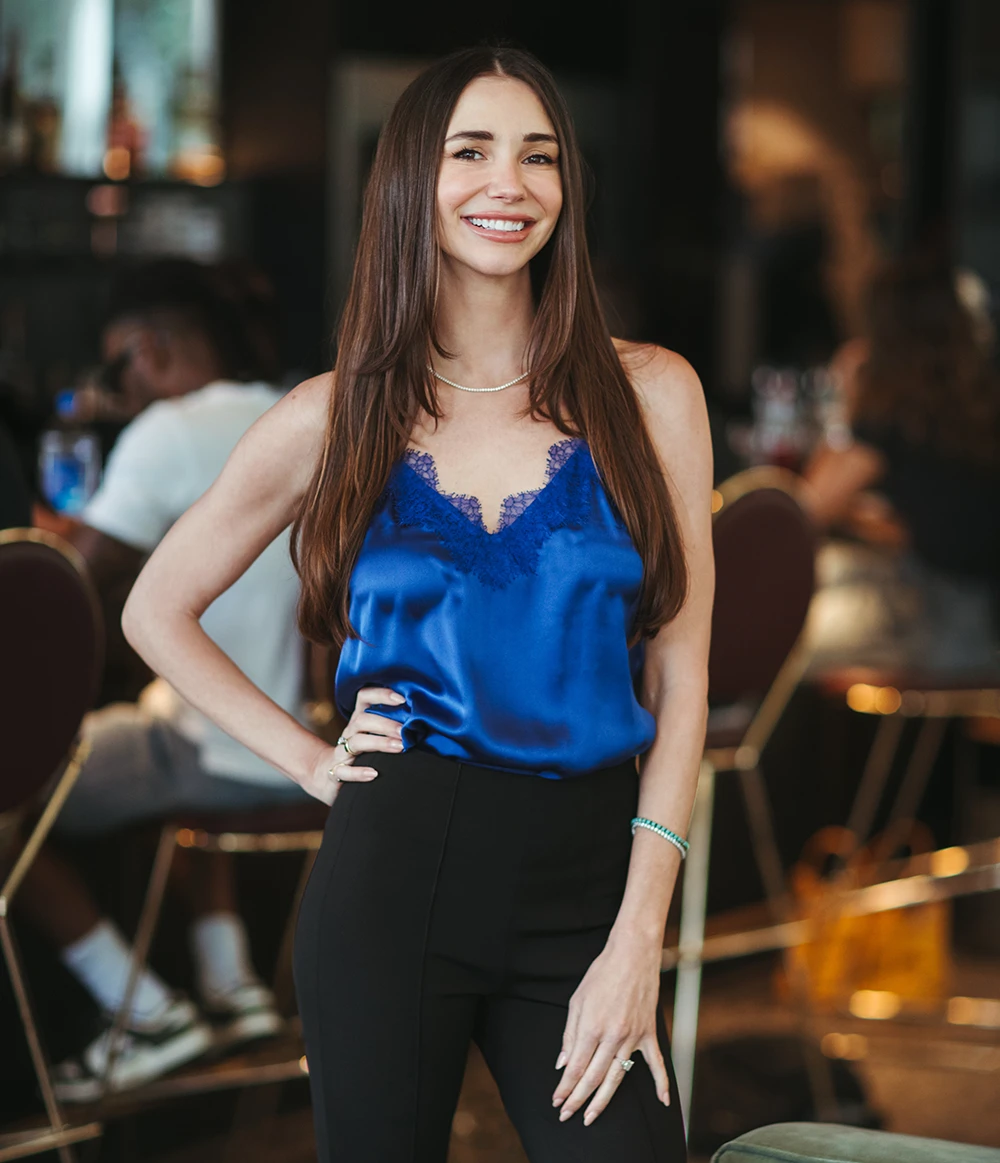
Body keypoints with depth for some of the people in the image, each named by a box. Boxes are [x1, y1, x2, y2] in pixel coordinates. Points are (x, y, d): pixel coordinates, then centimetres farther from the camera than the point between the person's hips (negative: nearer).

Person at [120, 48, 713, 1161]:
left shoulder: (649, 394, 3)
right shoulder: (334, 418, 3)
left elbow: (678, 671, 1)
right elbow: (157, 611, 15)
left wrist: (639, 939, -6)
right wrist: (309, 759, 3)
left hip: (584, 884, 0)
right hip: (394, 863, 0)